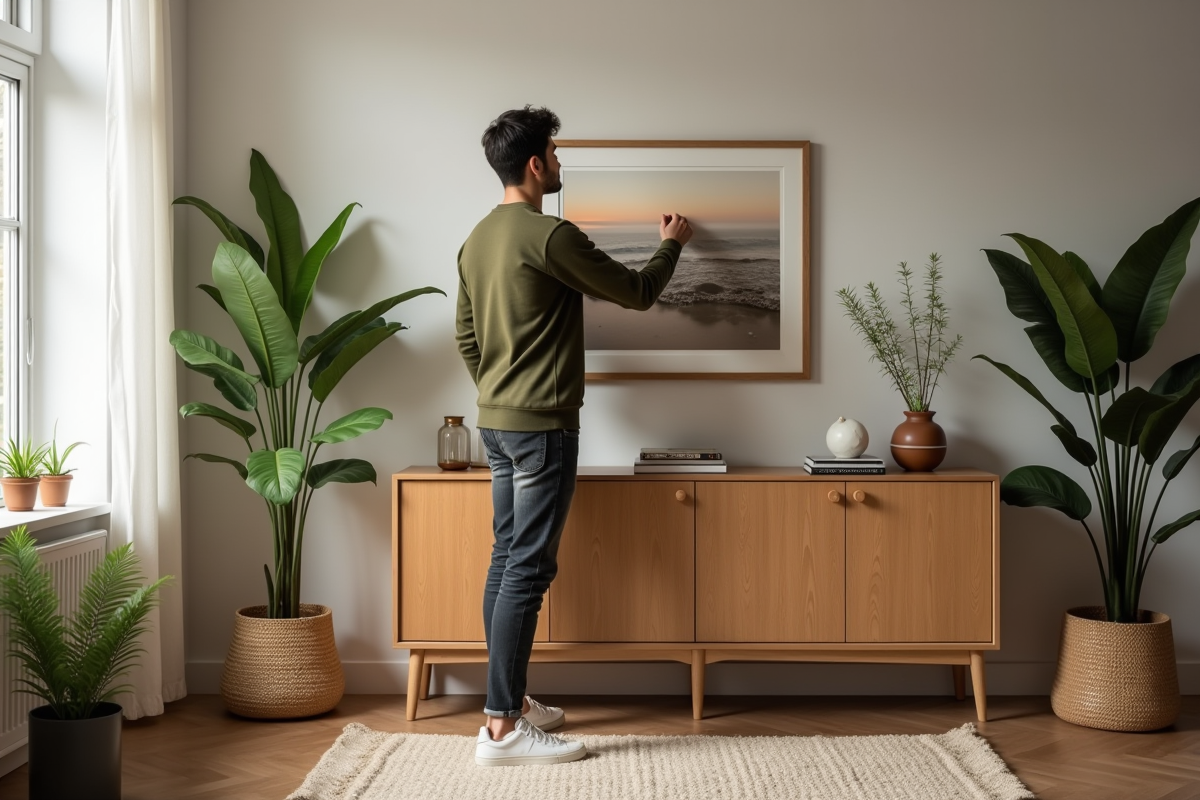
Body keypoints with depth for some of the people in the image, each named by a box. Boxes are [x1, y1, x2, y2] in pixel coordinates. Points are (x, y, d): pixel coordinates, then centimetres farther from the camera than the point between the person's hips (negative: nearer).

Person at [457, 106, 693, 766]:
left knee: (507, 560, 14)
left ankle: (510, 701, 22)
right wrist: (672, 244, 11)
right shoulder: (549, 236, -16)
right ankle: (502, 729, -6)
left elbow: (466, 337, 18)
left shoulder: (478, 240, 11)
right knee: (528, 569, -8)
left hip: (494, 422, 9)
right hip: (542, 426, -9)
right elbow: (636, 293, -7)